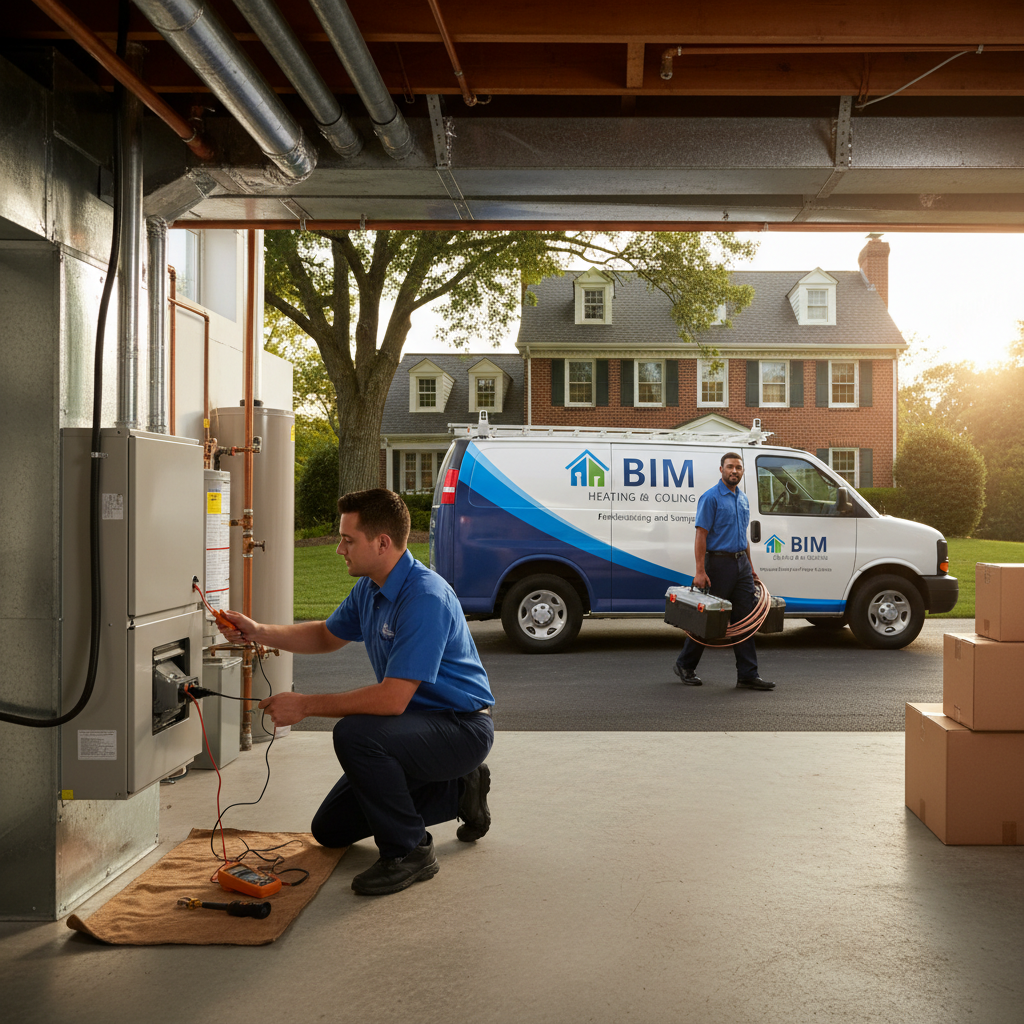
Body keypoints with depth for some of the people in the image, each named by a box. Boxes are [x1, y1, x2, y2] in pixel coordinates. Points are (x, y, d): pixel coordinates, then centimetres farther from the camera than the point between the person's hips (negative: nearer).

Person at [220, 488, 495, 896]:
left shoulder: (425, 598, -29)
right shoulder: (370, 588, 2)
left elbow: (392, 699, -33)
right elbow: (328, 636, 21)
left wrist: (305, 705, -24)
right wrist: (258, 632, 7)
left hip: (461, 728, -10)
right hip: (420, 723, 10)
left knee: (355, 734, -35)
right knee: (331, 829, 12)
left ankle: (408, 851, -14)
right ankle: (458, 791, 21)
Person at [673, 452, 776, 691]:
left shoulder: (743, 499, 15)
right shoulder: (710, 498, -10)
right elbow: (701, 535, -15)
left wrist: (750, 567, 19)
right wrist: (700, 571, -21)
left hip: (741, 564, 7)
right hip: (719, 562, -7)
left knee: (745, 619, 3)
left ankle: (748, 675, 5)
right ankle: (685, 665, 17)